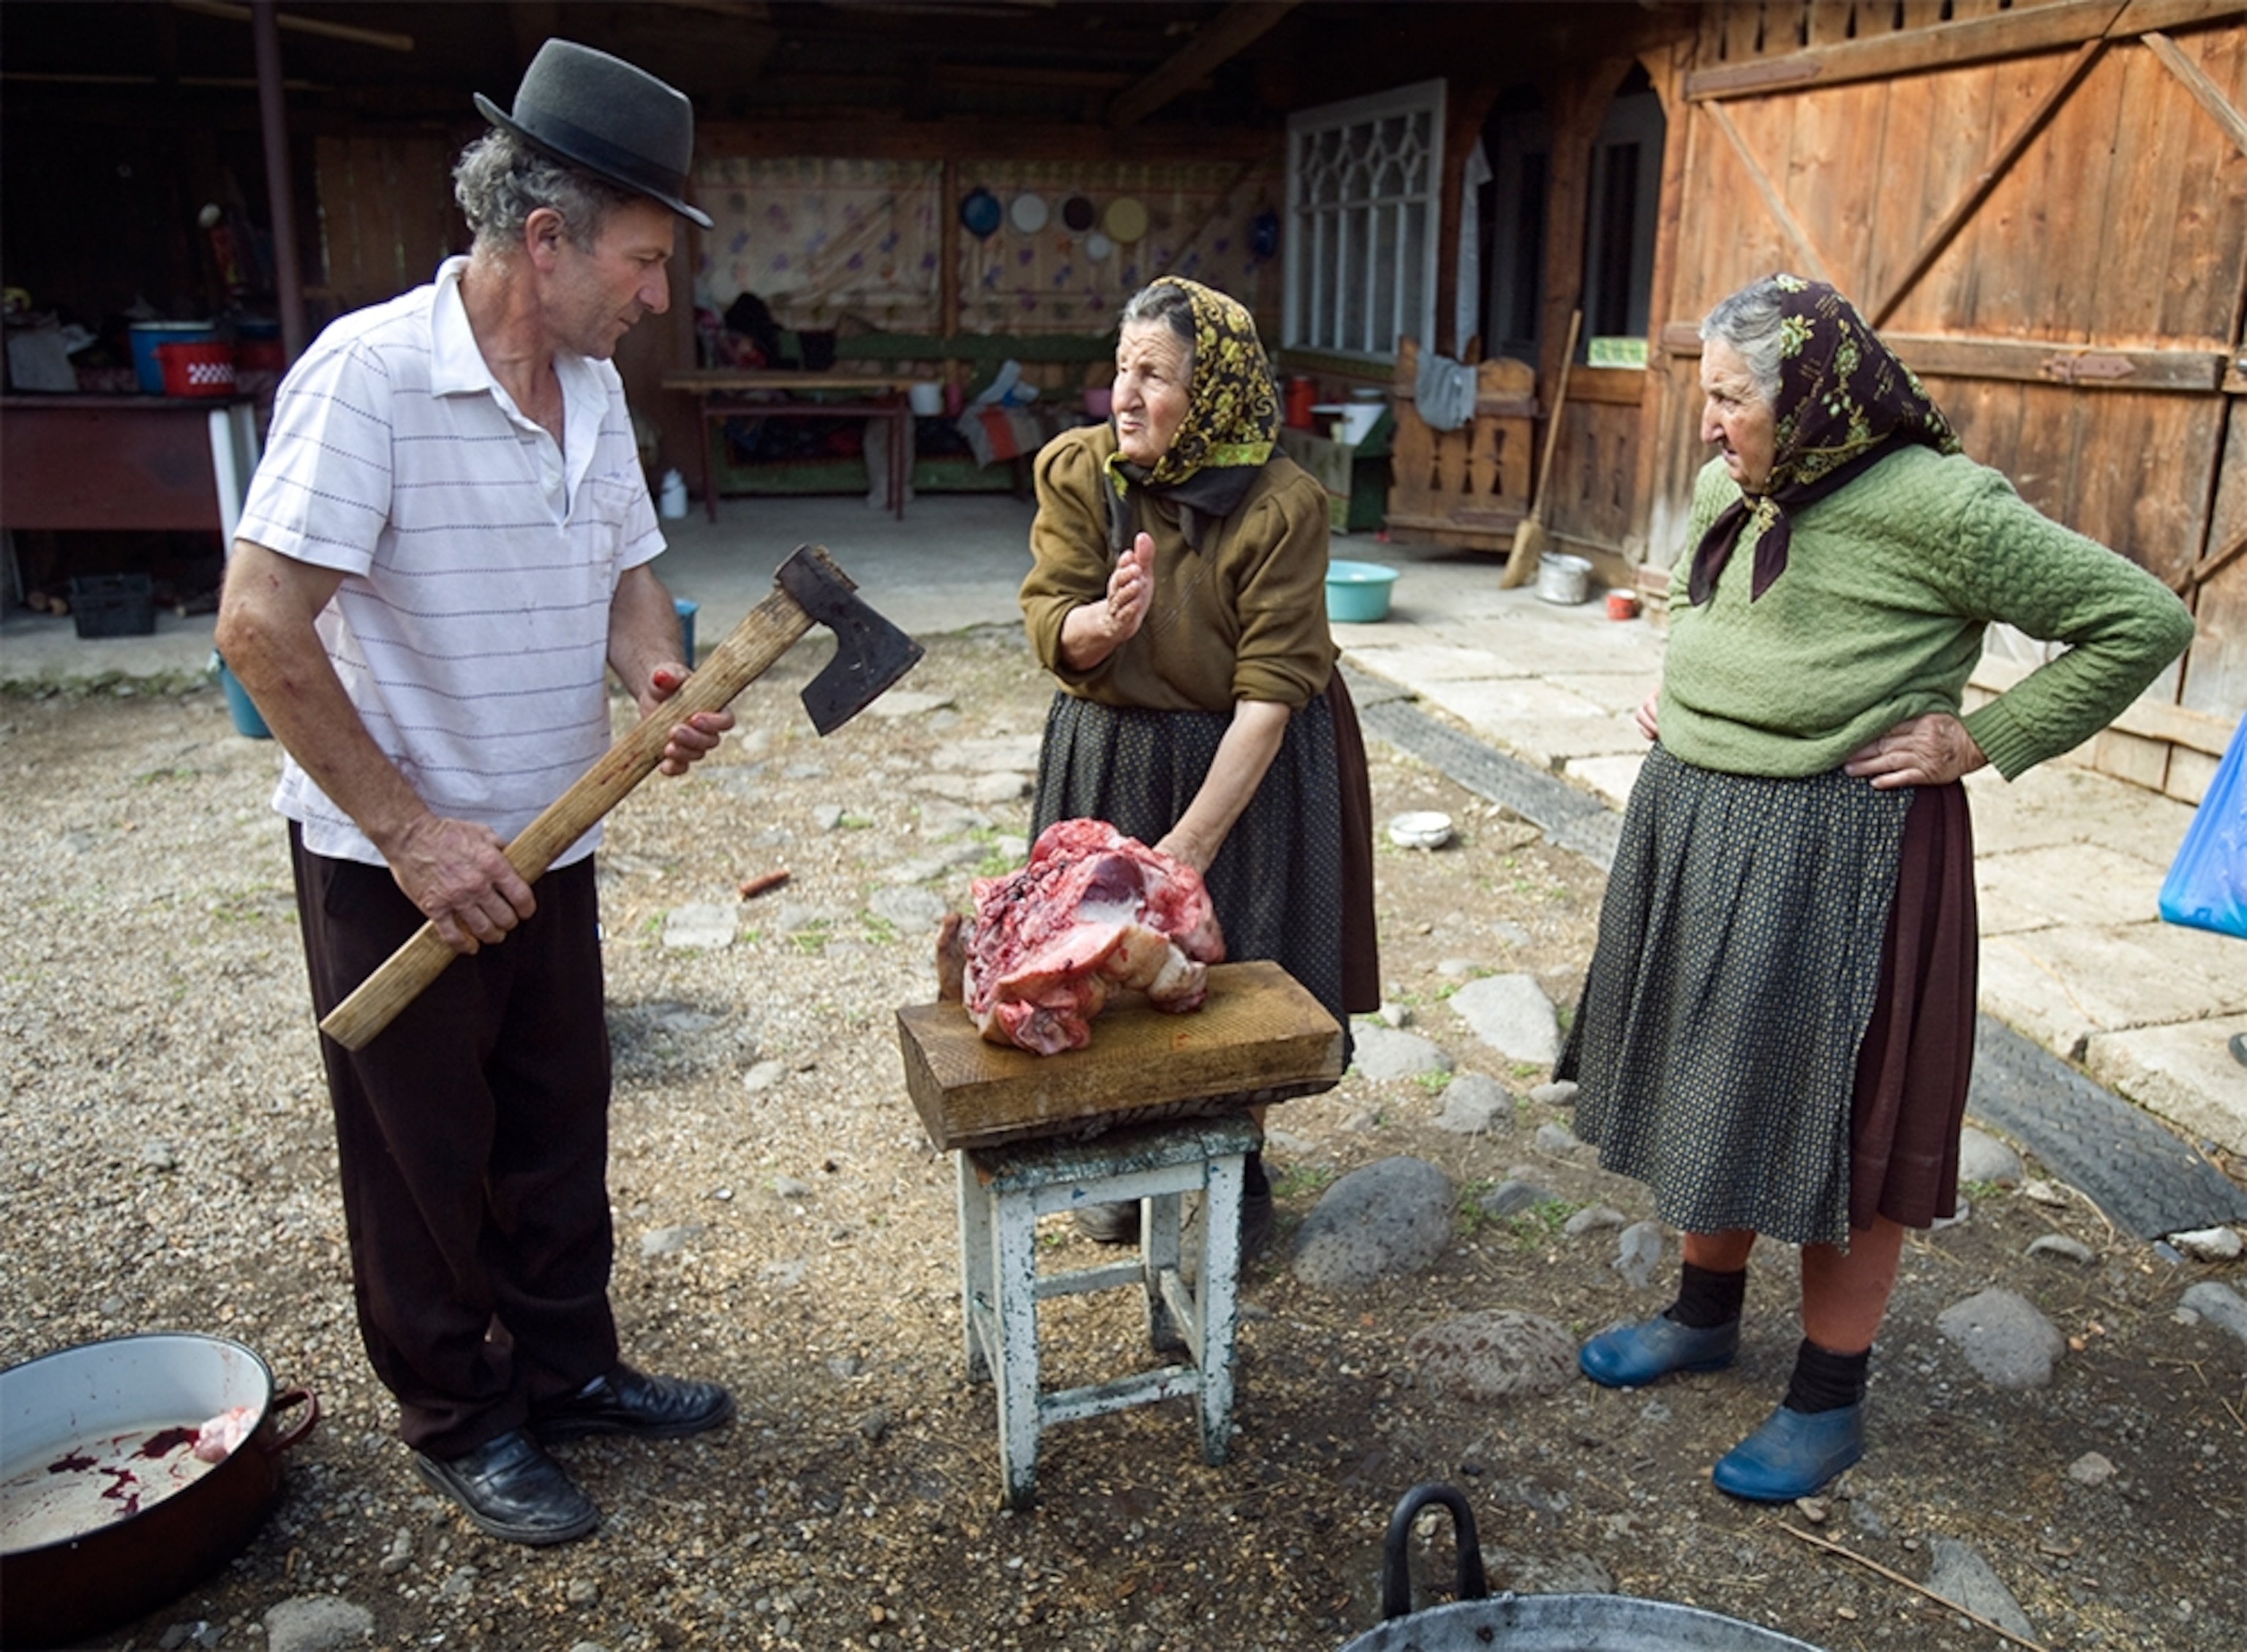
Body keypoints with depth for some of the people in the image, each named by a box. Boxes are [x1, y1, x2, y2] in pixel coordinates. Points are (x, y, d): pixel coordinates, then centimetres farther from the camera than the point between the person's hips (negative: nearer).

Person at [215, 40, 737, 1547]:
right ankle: (462, 1422, 30)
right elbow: (261, 626, -23)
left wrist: (660, 679, -11)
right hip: (396, 861, -7)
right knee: (428, 1156, 11)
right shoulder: (371, 371, -20)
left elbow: (628, 573, 12)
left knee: (558, 1126, 18)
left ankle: (568, 1368, 37)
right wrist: (410, 831, -22)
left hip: (544, 844, 7)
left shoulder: (593, 385, 3)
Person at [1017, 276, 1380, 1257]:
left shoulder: (1280, 504, -18)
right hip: (1107, 753, 3)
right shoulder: (1076, 470, -7)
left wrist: (1194, 840, -21)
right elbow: (1047, 626, -7)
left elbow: (1269, 690, -20)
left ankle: (1237, 1178, 32)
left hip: (1241, 762, -3)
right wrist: (1104, 622, -32)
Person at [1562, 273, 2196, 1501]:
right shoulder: (1727, 492, 6)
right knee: (1706, 1089, 18)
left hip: (1839, 856, -7)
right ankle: (1706, 1314, 39)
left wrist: (1983, 742, -13)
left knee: (1834, 1116, 4)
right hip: (1691, 835, 8)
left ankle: (1827, 1399, 23)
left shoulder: (1935, 506, -16)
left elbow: (2143, 619, -12)